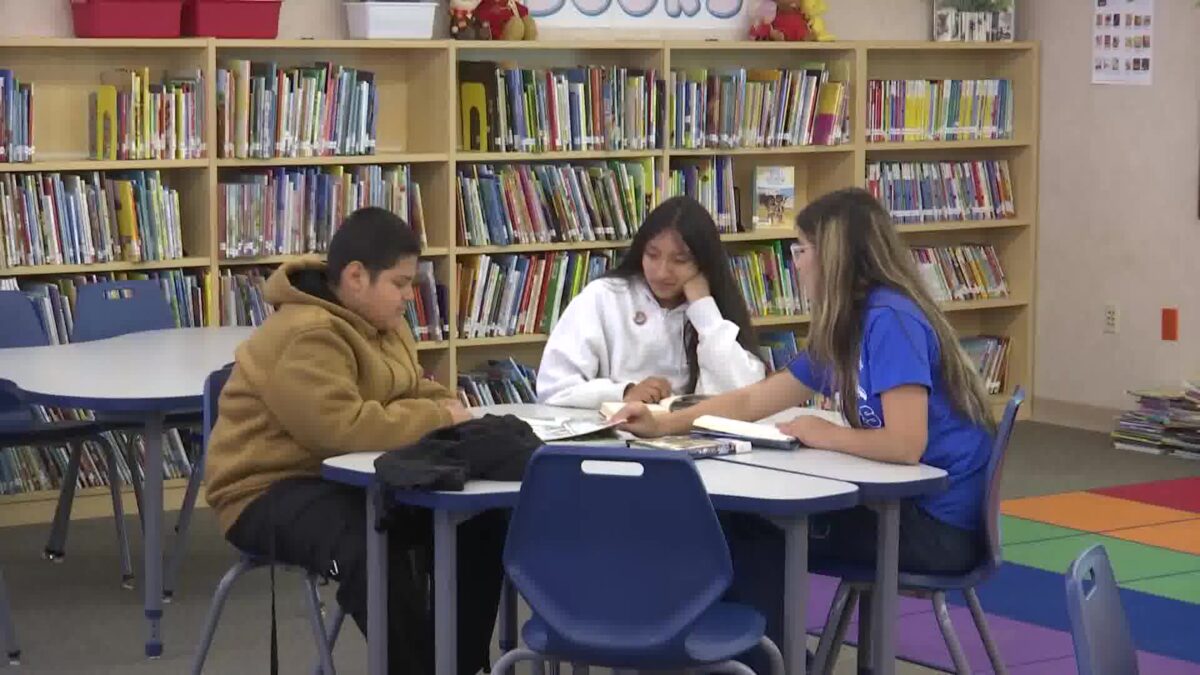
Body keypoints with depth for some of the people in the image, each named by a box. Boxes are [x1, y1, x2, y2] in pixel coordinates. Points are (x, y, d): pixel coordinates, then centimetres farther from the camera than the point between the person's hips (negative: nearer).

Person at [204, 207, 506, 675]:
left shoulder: (379, 321, 8)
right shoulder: (305, 337, -24)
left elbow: (409, 391, 23)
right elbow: (342, 426, -35)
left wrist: (447, 408, -1)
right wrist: (436, 418, -23)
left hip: (351, 477, 10)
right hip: (272, 490, -10)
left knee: (480, 519, -4)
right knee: (373, 553, -38)